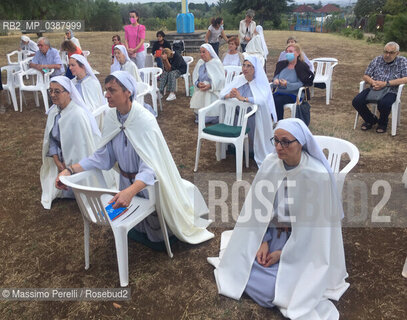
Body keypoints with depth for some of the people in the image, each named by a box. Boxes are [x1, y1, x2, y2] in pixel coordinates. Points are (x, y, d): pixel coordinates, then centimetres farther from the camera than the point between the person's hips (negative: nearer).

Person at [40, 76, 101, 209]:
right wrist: (57, 161, -8)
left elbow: (81, 145, -24)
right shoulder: (54, 111, -4)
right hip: (62, 159, 7)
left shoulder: (78, 115, -29)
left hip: (78, 162, -7)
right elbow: (52, 138, 2)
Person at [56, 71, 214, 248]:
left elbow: (148, 169, -37)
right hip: (127, 183, 5)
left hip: (147, 183, -5)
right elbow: (103, 155, -6)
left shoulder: (145, 121, -30)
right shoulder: (112, 117, -11)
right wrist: (71, 170, -17)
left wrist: (130, 191, -55)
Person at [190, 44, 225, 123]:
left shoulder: (217, 63, -5)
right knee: (196, 102, -13)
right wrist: (198, 83, -12)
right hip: (200, 90, 5)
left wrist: (210, 86, -23)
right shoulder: (200, 62, 11)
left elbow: (221, 79, -12)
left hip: (214, 90, -5)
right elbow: (194, 76, 11)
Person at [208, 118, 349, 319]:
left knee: (271, 287, -18)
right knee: (239, 269, -11)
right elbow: (260, 207, -2)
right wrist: (263, 241, -10)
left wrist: (283, 253, -14)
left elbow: (313, 225, -17)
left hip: (303, 244, -4)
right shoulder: (270, 163, -10)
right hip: (271, 233, 4)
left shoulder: (318, 176, -23)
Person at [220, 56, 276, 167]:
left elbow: (262, 100, -29)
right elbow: (222, 94, 0)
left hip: (254, 117, -5)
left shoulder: (261, 83, -8)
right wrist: (229, 95, -24)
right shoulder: (238, 79, 7)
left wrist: (242, 98, -36)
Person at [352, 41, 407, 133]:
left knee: (384, 104, -37)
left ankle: (383, 123, -1)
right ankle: (370, 120, 9)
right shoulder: (377, 60, 8)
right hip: (373, 89, 4)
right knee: (356, 101, -21)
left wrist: (386, 83, -20)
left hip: (390, 91, -3)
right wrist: (373, 82, -16)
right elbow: (365, 76, 8)